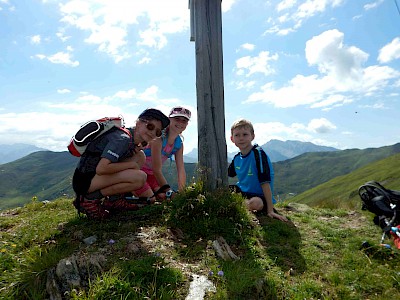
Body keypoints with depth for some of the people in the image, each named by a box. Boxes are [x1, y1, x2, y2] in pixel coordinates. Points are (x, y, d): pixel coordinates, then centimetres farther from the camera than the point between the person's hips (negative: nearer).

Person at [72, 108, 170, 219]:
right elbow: (101, 169, -29)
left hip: (95, 175, 9)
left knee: (140, 156, 3)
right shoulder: (122, 138, -21)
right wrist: (131, 164, -16)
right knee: (139, 177, -25)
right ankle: (90, 198, -10)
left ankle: (113, 199, 3)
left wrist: (137, 149, -2)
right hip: (85, 180, -9)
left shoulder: (132, 139, 6)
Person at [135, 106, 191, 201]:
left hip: (150, 173, 7)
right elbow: (157, 170, -30)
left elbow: (181, 170, -11)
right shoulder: (158, 138, -29)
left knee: (163, 197, -1)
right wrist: (169, 192, -33)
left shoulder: (179, 143, -7)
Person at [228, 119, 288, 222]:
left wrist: (270, 210, -27)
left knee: (255, 203, -37)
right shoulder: (237, 158, 1)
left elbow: (265, 182, -25)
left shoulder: (258, 153, -20)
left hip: (260, 196, -6)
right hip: (242, 191, 6)